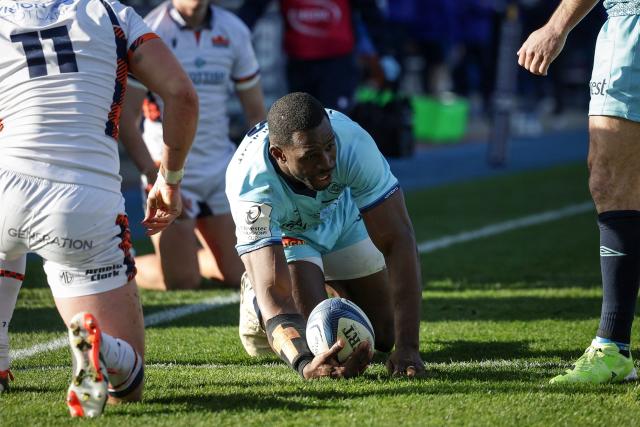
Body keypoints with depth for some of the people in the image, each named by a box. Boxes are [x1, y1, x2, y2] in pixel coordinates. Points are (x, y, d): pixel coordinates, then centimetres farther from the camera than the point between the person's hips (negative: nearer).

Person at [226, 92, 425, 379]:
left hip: (342, 215, 2)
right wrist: (304, 364, -69)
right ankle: (254, 299, 11)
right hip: (284, 233, -2)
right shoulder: (250, 184, -45)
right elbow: (274, 293, -49)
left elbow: (398, 240, -38)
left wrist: (408, 347, -47)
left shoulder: (352, 143, -41)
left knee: (384, 337, 7)